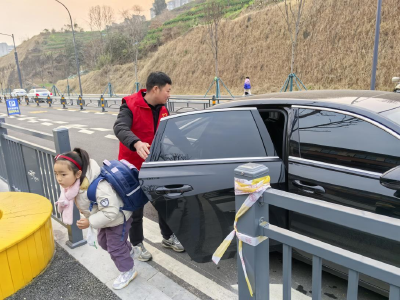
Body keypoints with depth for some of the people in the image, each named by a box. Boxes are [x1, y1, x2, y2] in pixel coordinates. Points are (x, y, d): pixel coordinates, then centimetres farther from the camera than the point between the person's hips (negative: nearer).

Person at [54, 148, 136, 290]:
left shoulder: (99, 188, -42)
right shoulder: (76, 185, -15)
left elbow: (110, 212, -38)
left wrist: (90, 222, -32)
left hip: (118, 218, -9)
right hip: (106, 219, 9)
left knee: (114, 247, 2)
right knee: (103, 241, 26)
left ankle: (128, 271, 28)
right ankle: (128, 251, 52)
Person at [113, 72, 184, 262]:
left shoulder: (162, 110, 2)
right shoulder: (130, 105, -19)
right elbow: (120, 128, -35)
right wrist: (137, 143, -54)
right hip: (134, 166, -6)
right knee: (135, 209, 9)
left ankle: (168, 237, 36)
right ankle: (137, 244, 30)